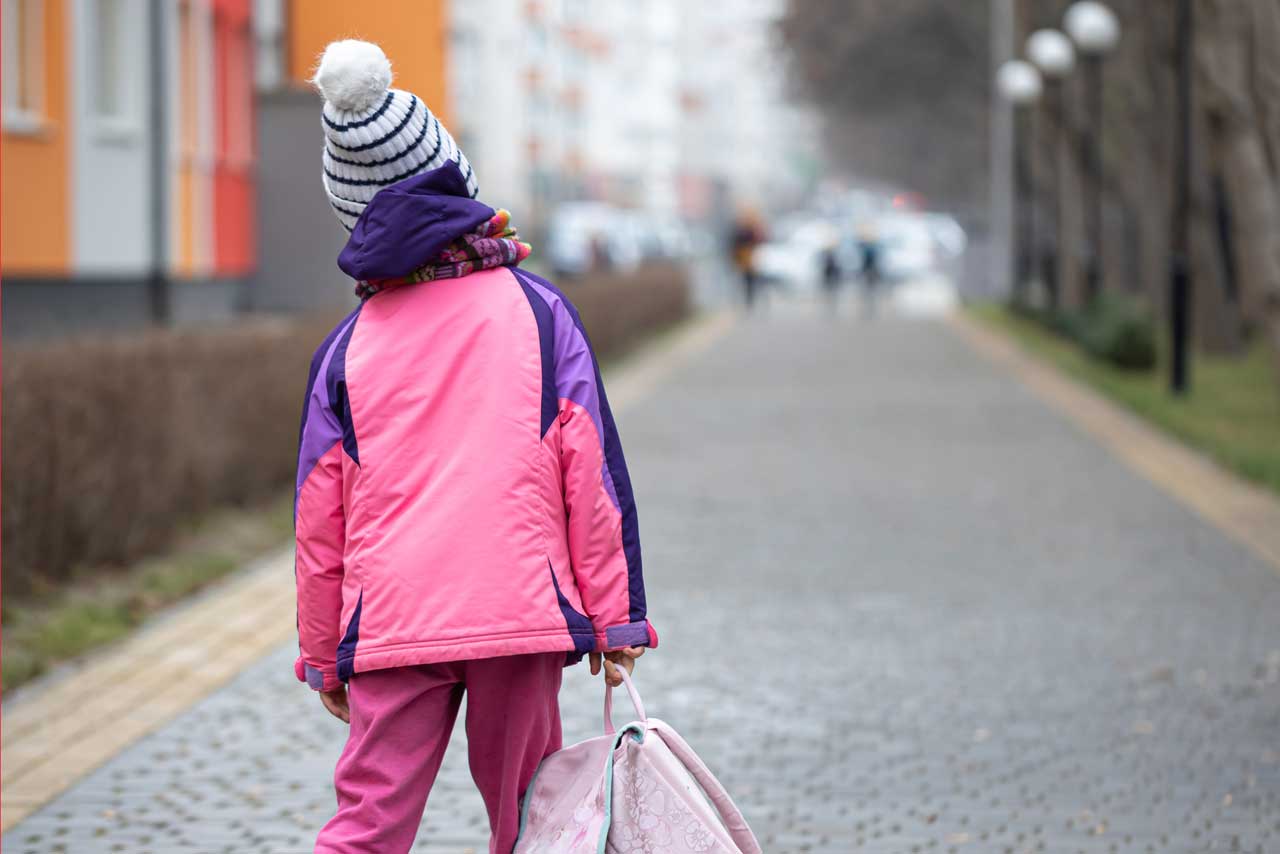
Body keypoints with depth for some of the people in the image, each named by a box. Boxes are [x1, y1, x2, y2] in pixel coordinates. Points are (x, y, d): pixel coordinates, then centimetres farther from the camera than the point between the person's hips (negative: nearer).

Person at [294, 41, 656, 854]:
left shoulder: (347, 346, 5)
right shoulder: (537, 309, 2)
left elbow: (319, 517, 8)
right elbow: (591, 470, -1)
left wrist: (321, 656, 17)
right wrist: (616, 618, 3)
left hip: (390, 625, 1)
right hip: (524, 610, 0)